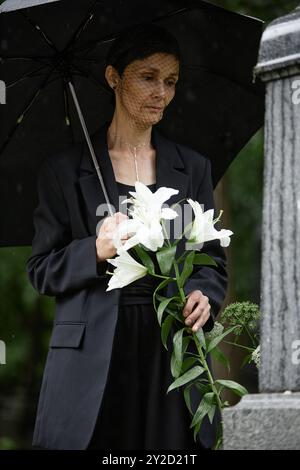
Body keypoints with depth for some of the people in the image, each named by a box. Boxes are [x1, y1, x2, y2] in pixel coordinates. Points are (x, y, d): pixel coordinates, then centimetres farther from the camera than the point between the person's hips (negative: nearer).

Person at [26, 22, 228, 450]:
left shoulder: (193, 168, 14)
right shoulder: (64, 171, 6)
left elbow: (213, 259, 14)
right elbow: (41, 271, 4)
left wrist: (204, 296, -8)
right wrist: (96, 251, -14)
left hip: (173, 351, 2)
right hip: (93, 356, -2)